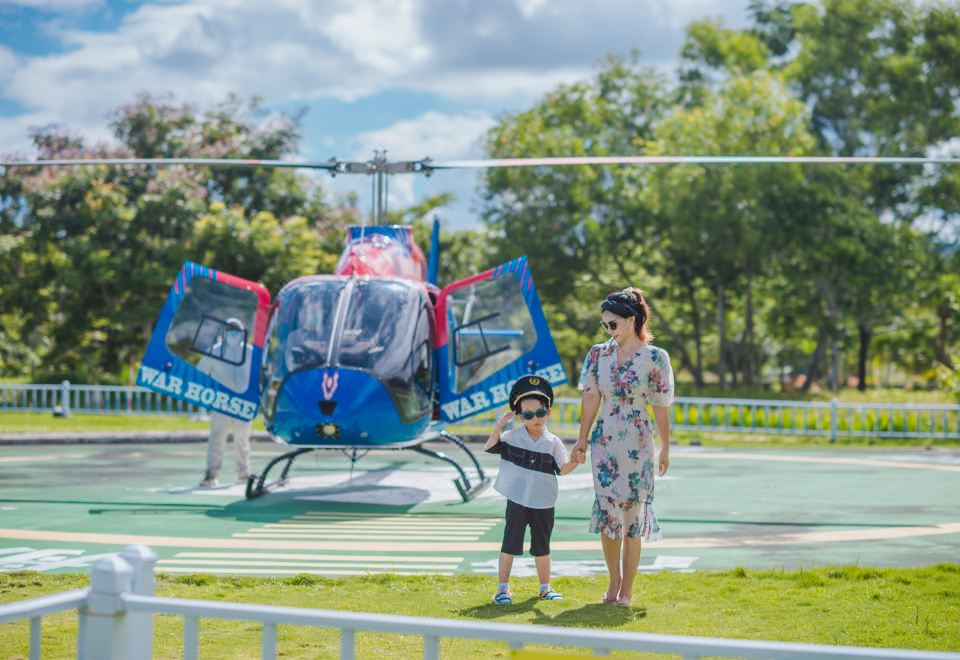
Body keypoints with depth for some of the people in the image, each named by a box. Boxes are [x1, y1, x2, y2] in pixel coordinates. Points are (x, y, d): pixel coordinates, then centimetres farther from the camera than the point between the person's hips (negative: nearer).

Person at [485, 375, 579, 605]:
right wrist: (499, 426, -17)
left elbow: (562, 469, -4)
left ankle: (545, 587, 24)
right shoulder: (512, 437, -2)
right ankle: (503, 588, 9)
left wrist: (575, 461, -24)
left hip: (543, 504, 1)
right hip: (517, 500, -1)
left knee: (541, 547, 12)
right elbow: (490, 448, -6)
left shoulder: (553, 442, -1)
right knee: (510, 543, 2)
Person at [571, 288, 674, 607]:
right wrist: (582, 439, 5)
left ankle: (626, 590, 9)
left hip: (637, 445, -2)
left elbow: (661, 407, 0)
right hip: (604, 443, 2)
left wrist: (665, 448, 3)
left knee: (633, 513, 1)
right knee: (608, 510, -3)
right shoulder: (598, 354, 4)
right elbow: (591, 398, 6)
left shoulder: (654, 358, -4)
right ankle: (614, 579, 15)